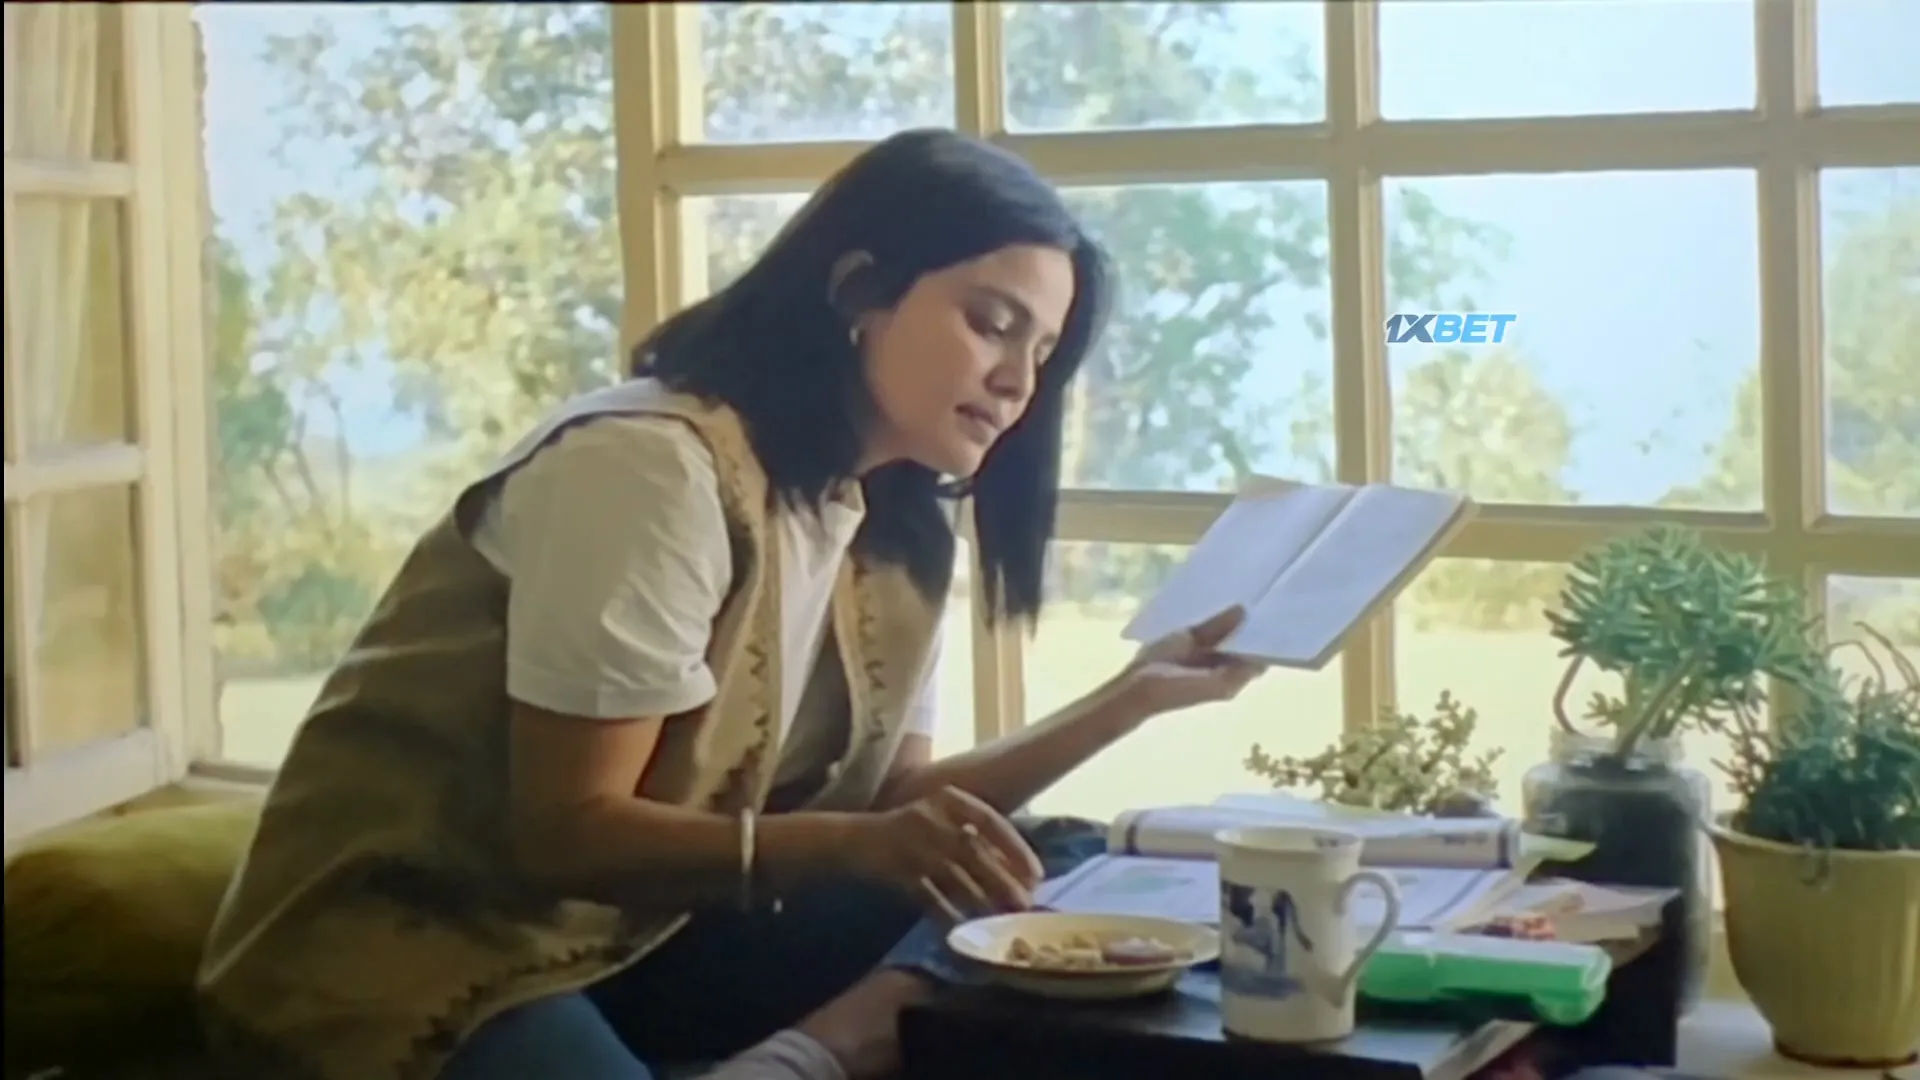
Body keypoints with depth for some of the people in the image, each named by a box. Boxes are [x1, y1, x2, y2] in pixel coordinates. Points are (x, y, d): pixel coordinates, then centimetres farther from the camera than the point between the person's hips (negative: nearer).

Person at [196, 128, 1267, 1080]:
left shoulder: (897, 526, 8)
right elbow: (562, 833, -21)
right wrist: (850, 848, -34)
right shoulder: (655, 465, -19)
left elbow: (894, 801, 5)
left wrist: (1131, 697, -3)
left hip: (636, 937, 9)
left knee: (1045, 877, -12)